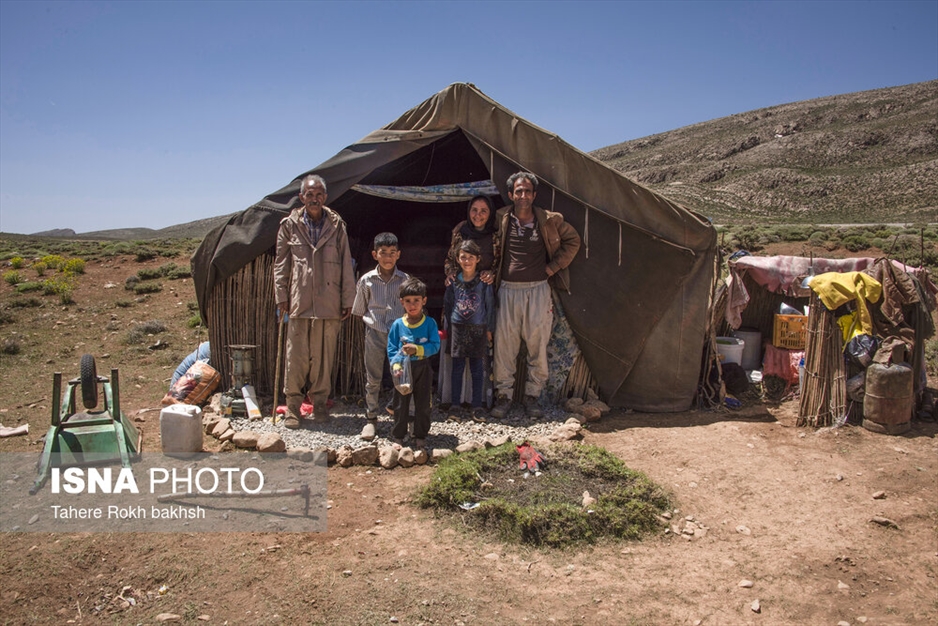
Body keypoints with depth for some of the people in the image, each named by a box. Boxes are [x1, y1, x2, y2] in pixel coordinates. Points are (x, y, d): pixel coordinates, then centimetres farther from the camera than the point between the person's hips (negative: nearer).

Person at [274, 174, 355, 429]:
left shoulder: (336, 225, 6)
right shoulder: (290, 225, 5)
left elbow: (346, 264, 7)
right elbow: (281, 263, 8)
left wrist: (348, 299, 5)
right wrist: (281, 297, 3)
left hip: (329, 303, 1)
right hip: (299, 302, 0)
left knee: (324, 356, 5)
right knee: (296, 356, 1)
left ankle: (319, 402, 20)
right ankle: (293, 405, 14)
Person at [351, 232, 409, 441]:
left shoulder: (405, 280, 0)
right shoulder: (366, 280, 1)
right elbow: (359, 310, 11)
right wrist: (372, 322, 2)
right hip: (375, 335, 0)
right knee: (372, 379, 7)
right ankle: (371, 419, 19)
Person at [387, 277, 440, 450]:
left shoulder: (429, 323, -6)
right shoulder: (398, 324, -4)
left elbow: (435, 345, -10)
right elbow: (391, 348, -3)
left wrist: (417, 349, -23)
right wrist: (395, 364, -18)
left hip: (422, 368, 0)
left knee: (423, 404, 10)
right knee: (400, 404, 10)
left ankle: (420, 436, 24)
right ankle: (398, 435, 24)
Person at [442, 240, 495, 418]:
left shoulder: (484, 281, -3)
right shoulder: (454, 281, 1)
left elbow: (490, 305, 1)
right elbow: (447, 305, 8)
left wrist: (489, 328, 1)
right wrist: (447, 327, 8)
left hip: (478, 330, -1)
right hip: (458, 329, 1)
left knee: (477, 370, 5)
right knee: (457, 368, 7)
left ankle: (477, 405, 13)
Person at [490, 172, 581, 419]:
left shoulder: (549, 220, 1)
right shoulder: (501, 219, 2)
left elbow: (573, 241, 13)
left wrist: (553, 266, 5)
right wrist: (491, 271, 7)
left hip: (538, 290, 0)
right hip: (508, 290, 0)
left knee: (538, 344, 2)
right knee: (504, 343, 0)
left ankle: (532, 396, 15)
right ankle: (503, 395, 12)